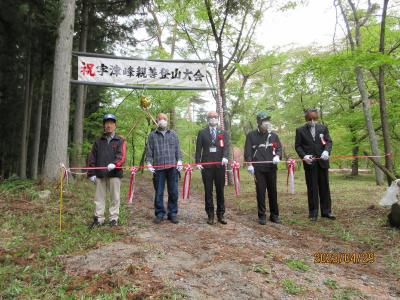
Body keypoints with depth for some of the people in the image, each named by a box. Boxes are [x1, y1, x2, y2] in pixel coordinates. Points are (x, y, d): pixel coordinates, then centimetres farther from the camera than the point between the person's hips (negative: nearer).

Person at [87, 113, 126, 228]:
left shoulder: (120, 141, 5)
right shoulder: (98, 141, 14)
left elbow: (121, 156, -9)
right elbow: (92, 158, 12)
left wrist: (114, 163, -28)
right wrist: (91, 173, 4)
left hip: (114, 173, -3)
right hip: (100, 174, 3)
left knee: (115, 197, 4)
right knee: (99, 197, 7)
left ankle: (114, 218, 13)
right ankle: (98, 218, 14)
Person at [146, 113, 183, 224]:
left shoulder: (173, 134, 15)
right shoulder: (152, 135, 11)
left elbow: (177, 149, 12)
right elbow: (149, 150, 7)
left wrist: (179, 160, 1)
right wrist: (149, 163, -3)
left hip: (172, 167, 1)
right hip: (158, 168, -1)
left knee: (173, 192, 3)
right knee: (159, 192, 2)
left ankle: (173, 213, 14)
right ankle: (159, 214, 13)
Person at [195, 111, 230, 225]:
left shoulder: (223, 132, 12)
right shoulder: (202, 133, 9)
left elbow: (226, 146, -1)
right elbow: (198, 148, 4)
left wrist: (225, 157, -20)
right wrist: (198, 162, -7)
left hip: (220, 165, 1)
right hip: (206, 165, -1)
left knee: (220, 190, 6)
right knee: (208, 191, 3)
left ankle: (221, 214, 16)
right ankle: (210, 215, 12)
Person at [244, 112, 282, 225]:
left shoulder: (273, 135, 11)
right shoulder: (251, 135, 3)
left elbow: (279, 147, 11)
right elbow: (248, 151, -1)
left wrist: (277, 156, -10)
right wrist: (249, 164, -11)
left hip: (271, 167, 3)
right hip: (258, 168, -2)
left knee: (273, 191, 8)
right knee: (260, 192, 1)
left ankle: (274, 214, 19)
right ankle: (262, 216, 10)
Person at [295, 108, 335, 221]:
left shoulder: (323, 128, 7)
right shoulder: (300, 130, 1)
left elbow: (329, 141, 5)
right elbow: (297, 146, 0)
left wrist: (326, 151, -15)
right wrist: (304, 156, -16)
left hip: (322, 161, 2)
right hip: (309, 163, -2)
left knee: (324, 187, 9)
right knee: (312, 189, 3)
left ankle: (326, 211, 19)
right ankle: (313, 213, 11)